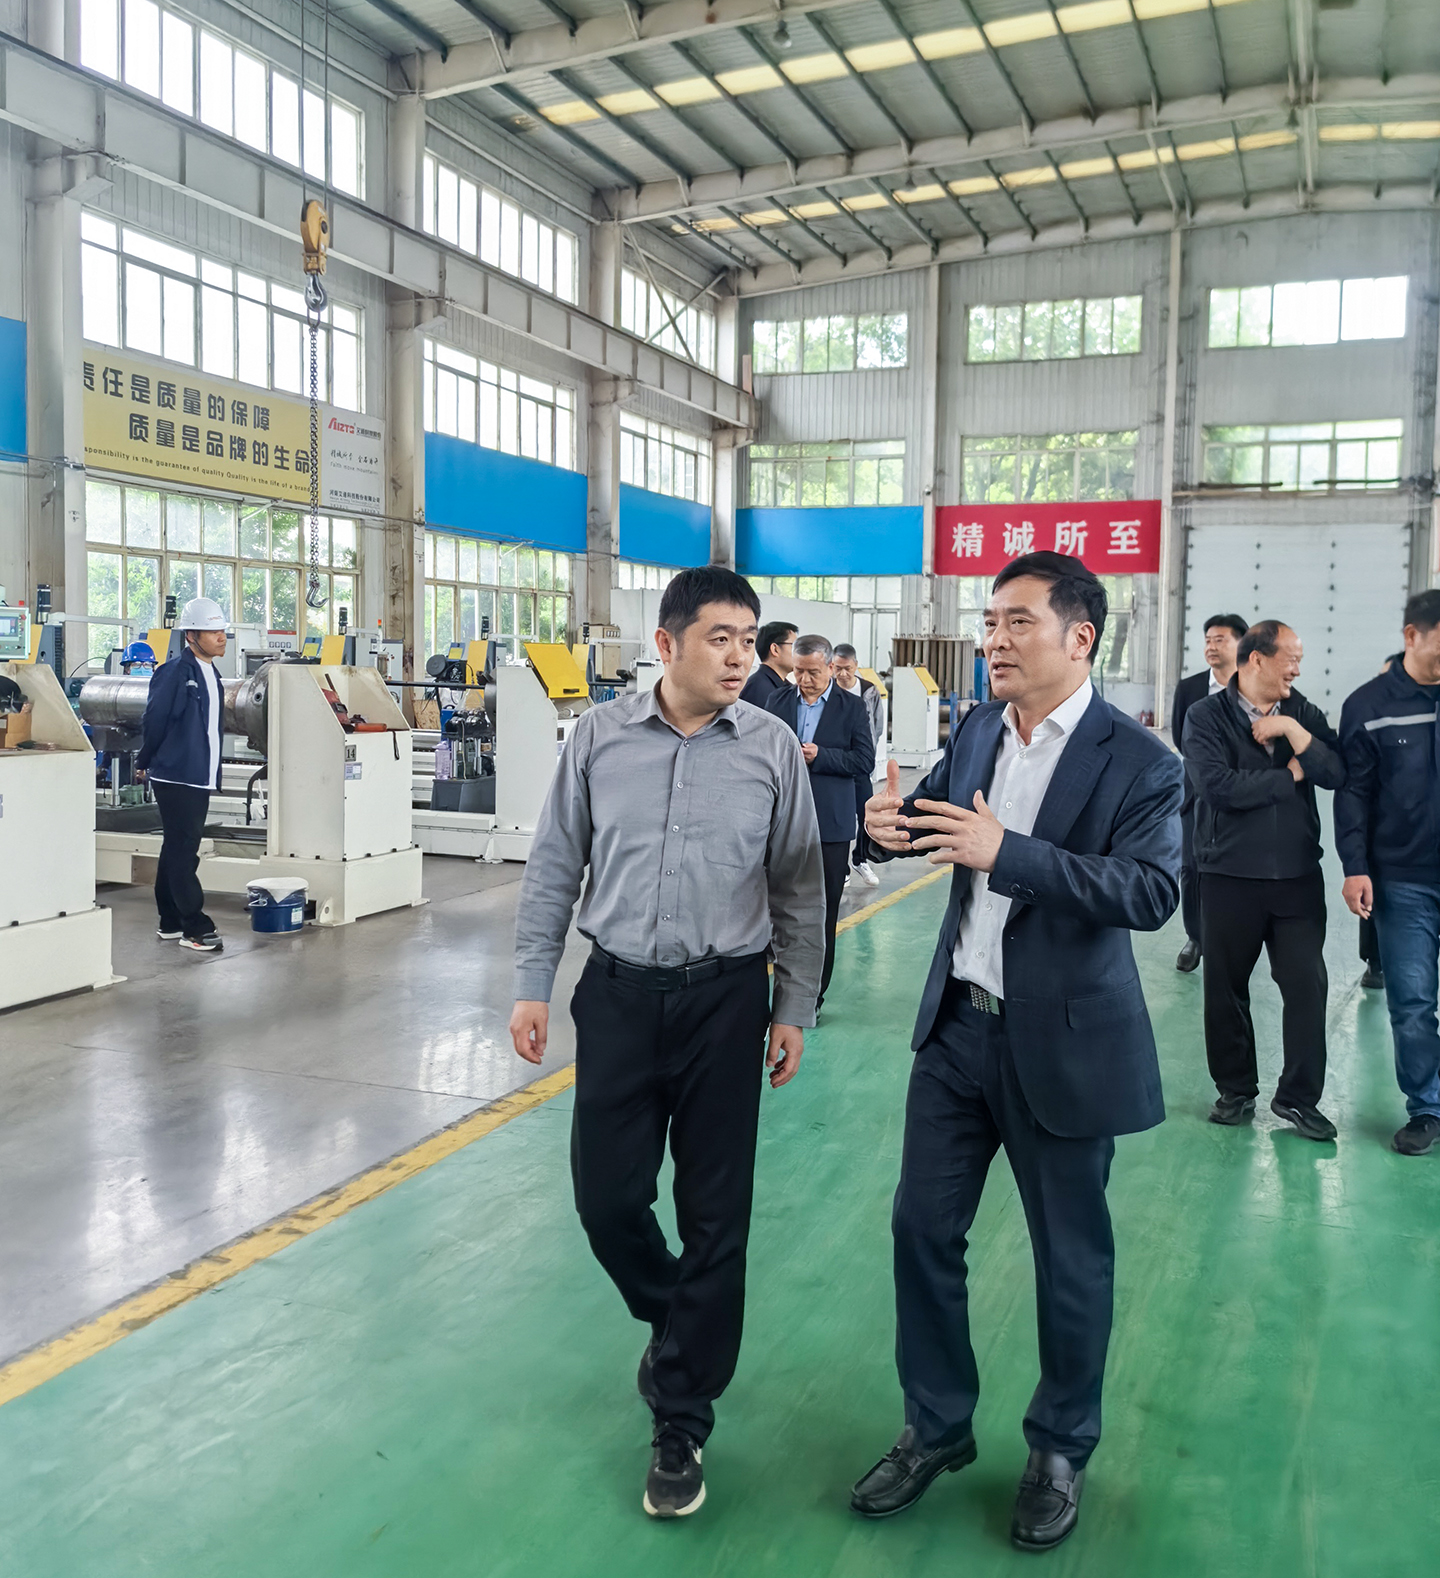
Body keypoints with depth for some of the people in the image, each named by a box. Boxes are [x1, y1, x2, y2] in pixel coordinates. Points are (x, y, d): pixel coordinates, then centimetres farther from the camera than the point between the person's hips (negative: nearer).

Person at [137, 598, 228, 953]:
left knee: (178, 852, 15)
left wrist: (190, 768, 16)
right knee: (182, 853, -4)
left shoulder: (210, 674, 12)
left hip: (200, 778, 9)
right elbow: (154, 720, -12)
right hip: (176, 777, -9)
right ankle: (195, 928, -2)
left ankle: (170, 923, 23)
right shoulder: (176, 672, -14)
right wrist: (147, 762, -1)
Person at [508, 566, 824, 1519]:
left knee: (716, 1214, 6)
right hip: (618, 993, 1)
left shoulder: (772, 747, -4)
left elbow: (799, 890, 2)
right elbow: (555, 867, 5)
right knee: (605, 1193, 7)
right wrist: (532, 985, 2)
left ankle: (682, 1422, 24)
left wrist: (795, 1009, 1)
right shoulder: (599, 736, -2)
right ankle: (675, 1320, 40)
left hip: (725, 1000, -1)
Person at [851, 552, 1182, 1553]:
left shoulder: (1136, 760, -14)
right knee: (924, 1226, 11)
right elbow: (935, 813, 16)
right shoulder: (975, 733, 4)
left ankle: (1062, 1449, 35)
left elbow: (1155, 890, -26)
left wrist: (1006, 851, -35)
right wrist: (891, 824, -9)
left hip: (1064, 1040, -5)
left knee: (1070, 1255, 11)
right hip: (960, 1022, 5)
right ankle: (937, 1430, 32)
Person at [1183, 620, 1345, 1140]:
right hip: (1230, 876, -2)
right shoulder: (1206, 716, -5)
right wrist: (1291, 774, -10)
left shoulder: (1301, 712, 7)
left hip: (1298, 875, 3)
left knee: (1308, 985, 1)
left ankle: (1299, 1097, 15)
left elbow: (1337, 773, -5)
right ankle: (1236, 1090, 26)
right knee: (1225, 987, 8)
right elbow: (1218, 785, -19)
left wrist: (1293, 732, -17)